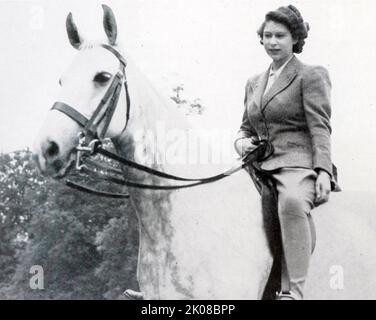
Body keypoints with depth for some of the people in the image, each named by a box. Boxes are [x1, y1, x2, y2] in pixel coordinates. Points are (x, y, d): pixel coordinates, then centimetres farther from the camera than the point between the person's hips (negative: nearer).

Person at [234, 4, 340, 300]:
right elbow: (246, 126, 29)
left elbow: (320, 128, -5)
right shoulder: (254, 83, 22)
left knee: (292, 201, -36)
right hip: (261, 169, 7)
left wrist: (323, 171, -17)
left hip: (297, 163, -7)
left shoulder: (311, 76, 4)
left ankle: (292, 290, -36)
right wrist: (241, 141, 5)